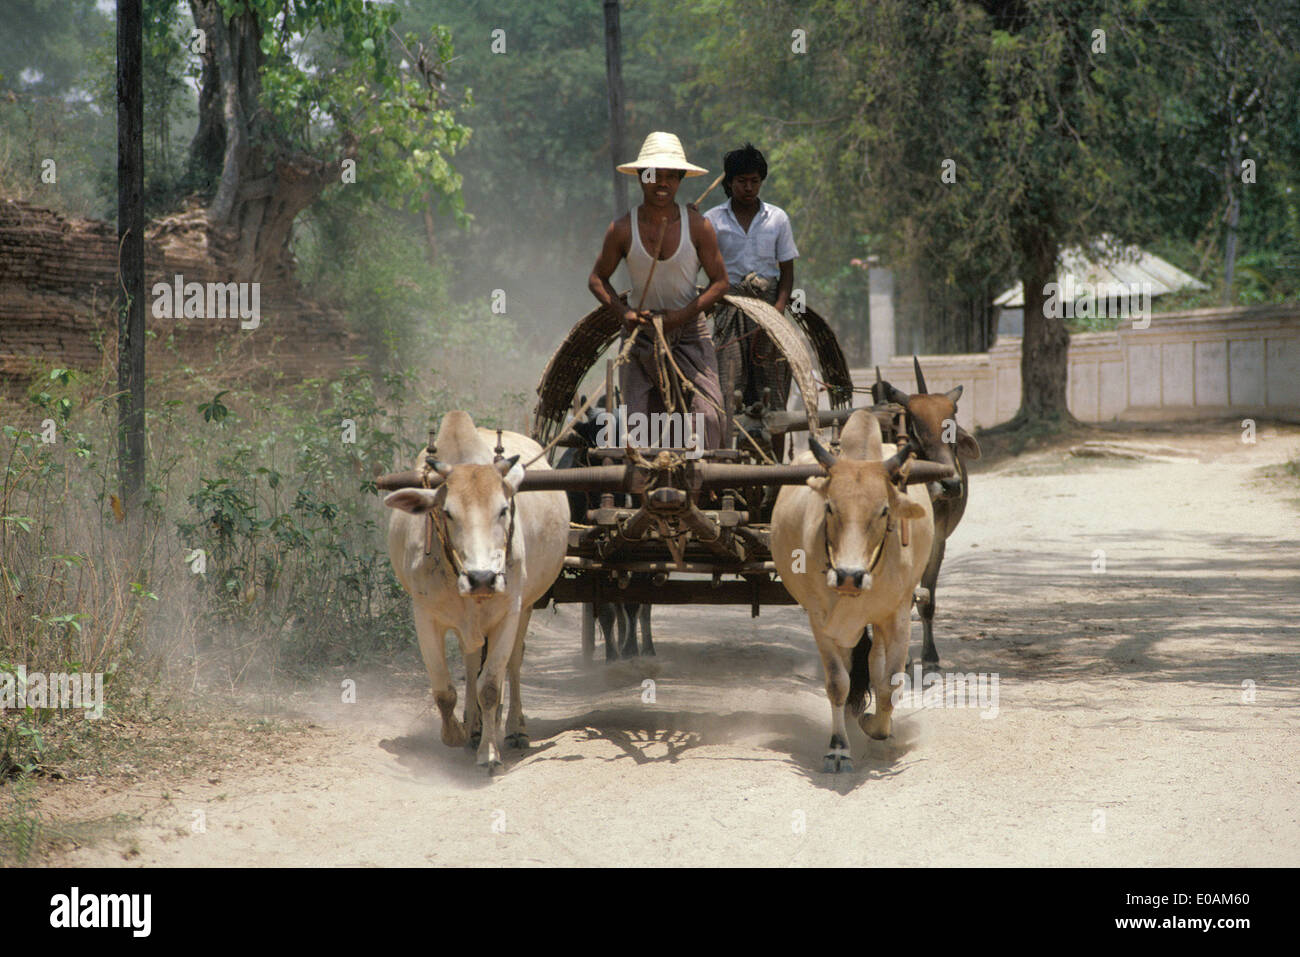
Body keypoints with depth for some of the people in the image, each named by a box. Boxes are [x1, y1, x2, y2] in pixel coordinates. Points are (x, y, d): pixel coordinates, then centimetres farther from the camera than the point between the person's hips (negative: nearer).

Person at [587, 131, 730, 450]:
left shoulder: (697, 226, -7)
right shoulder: (622, 229, -6)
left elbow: (720, 281, -1)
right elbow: (597, 279, 6)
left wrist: (685, 314, -15)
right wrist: (624, 312, -12)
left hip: (689, 331, 0)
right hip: (641, 332, 1)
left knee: (707, 416, -14)